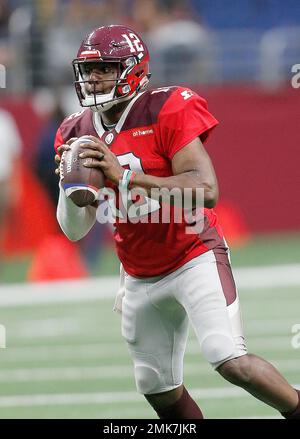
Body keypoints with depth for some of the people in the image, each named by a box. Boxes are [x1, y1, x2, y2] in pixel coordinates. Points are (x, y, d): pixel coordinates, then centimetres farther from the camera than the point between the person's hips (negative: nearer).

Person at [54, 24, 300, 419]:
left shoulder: (166, 112, -16)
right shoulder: (77, 134, 2)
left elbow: (206, 191, -27)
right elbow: (75, 230, 5)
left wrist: (125, 176, -32)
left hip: (194, 258, -6)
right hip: (141, 278, 6)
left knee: (232, 363, -20)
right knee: (158, 389, 10)